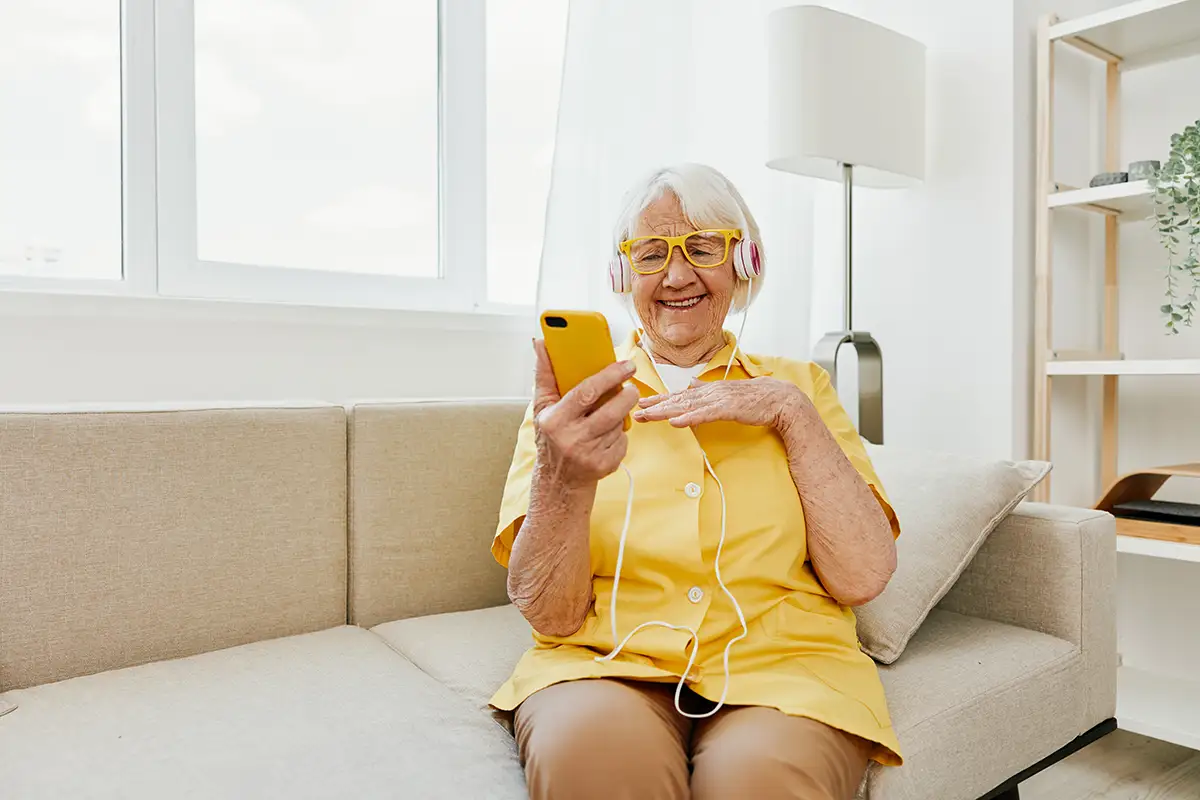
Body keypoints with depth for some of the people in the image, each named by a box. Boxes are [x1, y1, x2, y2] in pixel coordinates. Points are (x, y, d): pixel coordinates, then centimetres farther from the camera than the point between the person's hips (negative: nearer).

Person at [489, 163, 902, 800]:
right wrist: (562, 480, -24)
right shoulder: (579, 399, 7)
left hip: (780, 665, 1)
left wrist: (793, 411, -8)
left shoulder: (798, 386, 11)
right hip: (606, 665, 0)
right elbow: (550, 613, -5)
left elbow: (864, 577, 0)